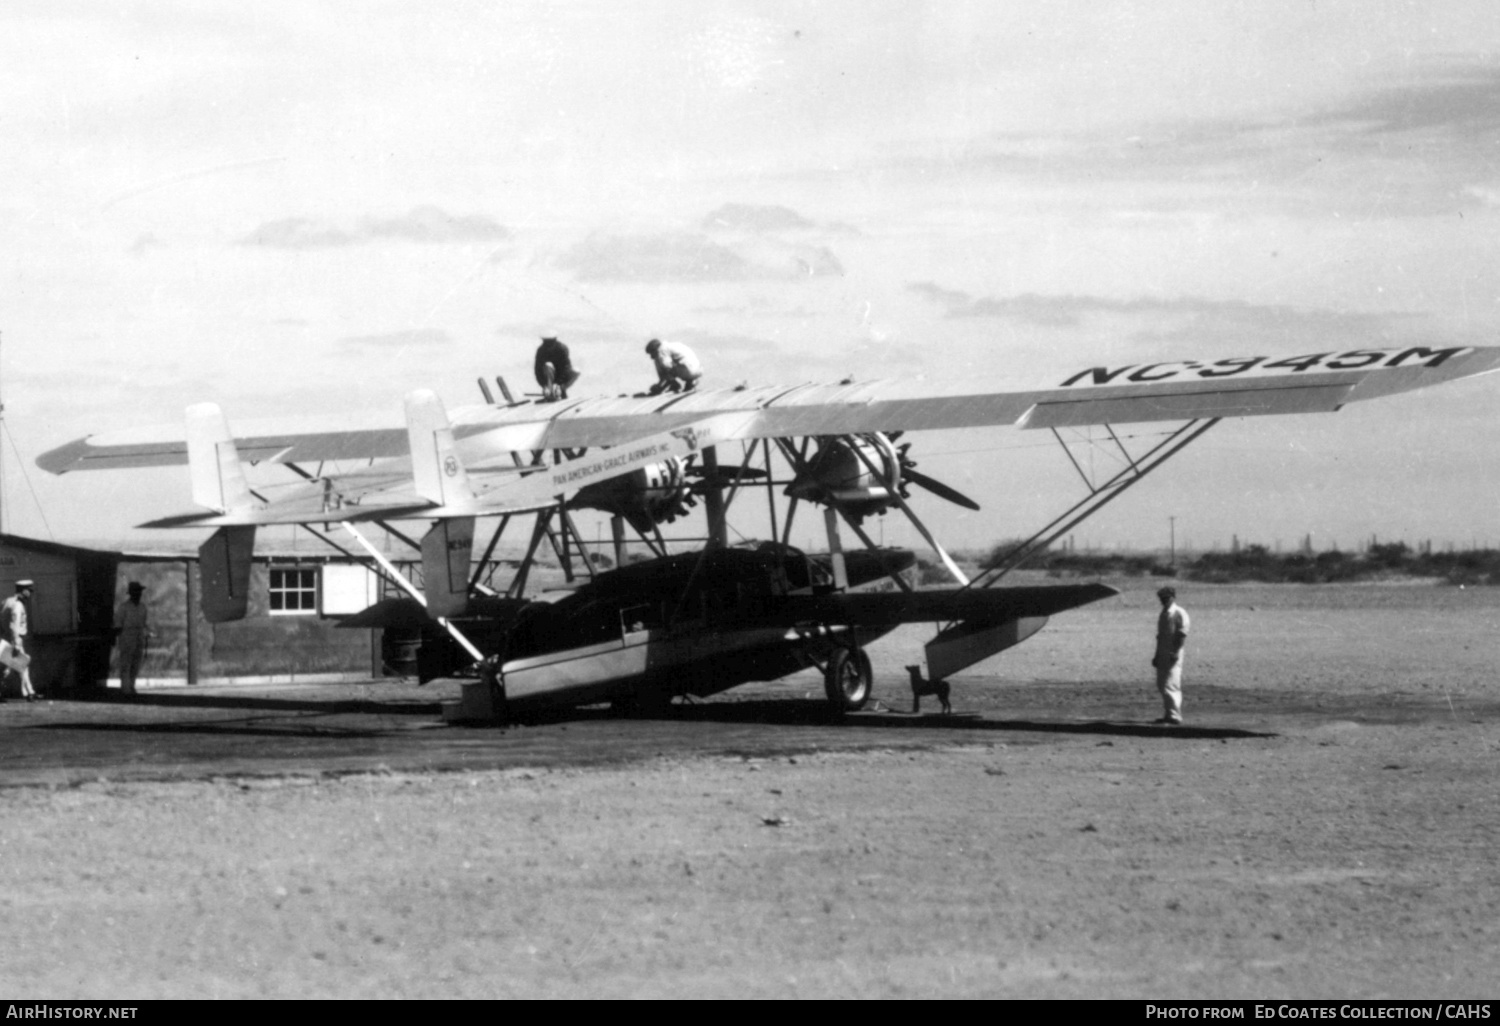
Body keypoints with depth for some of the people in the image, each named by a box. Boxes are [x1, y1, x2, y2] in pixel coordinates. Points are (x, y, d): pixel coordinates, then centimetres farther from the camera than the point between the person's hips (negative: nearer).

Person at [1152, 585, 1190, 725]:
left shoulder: (1179, 614, -7)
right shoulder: (1163, 614, 18)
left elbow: (1182, 635, -13)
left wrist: (1176, 652, -20)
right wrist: (1157, 655, 19)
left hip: (1172, 654, -9)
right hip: (1162, 654, 9)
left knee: (1170, 685, -14)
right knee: (1161, 685, 9)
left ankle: (1174, 716, -14)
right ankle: (1169, 714, 15)